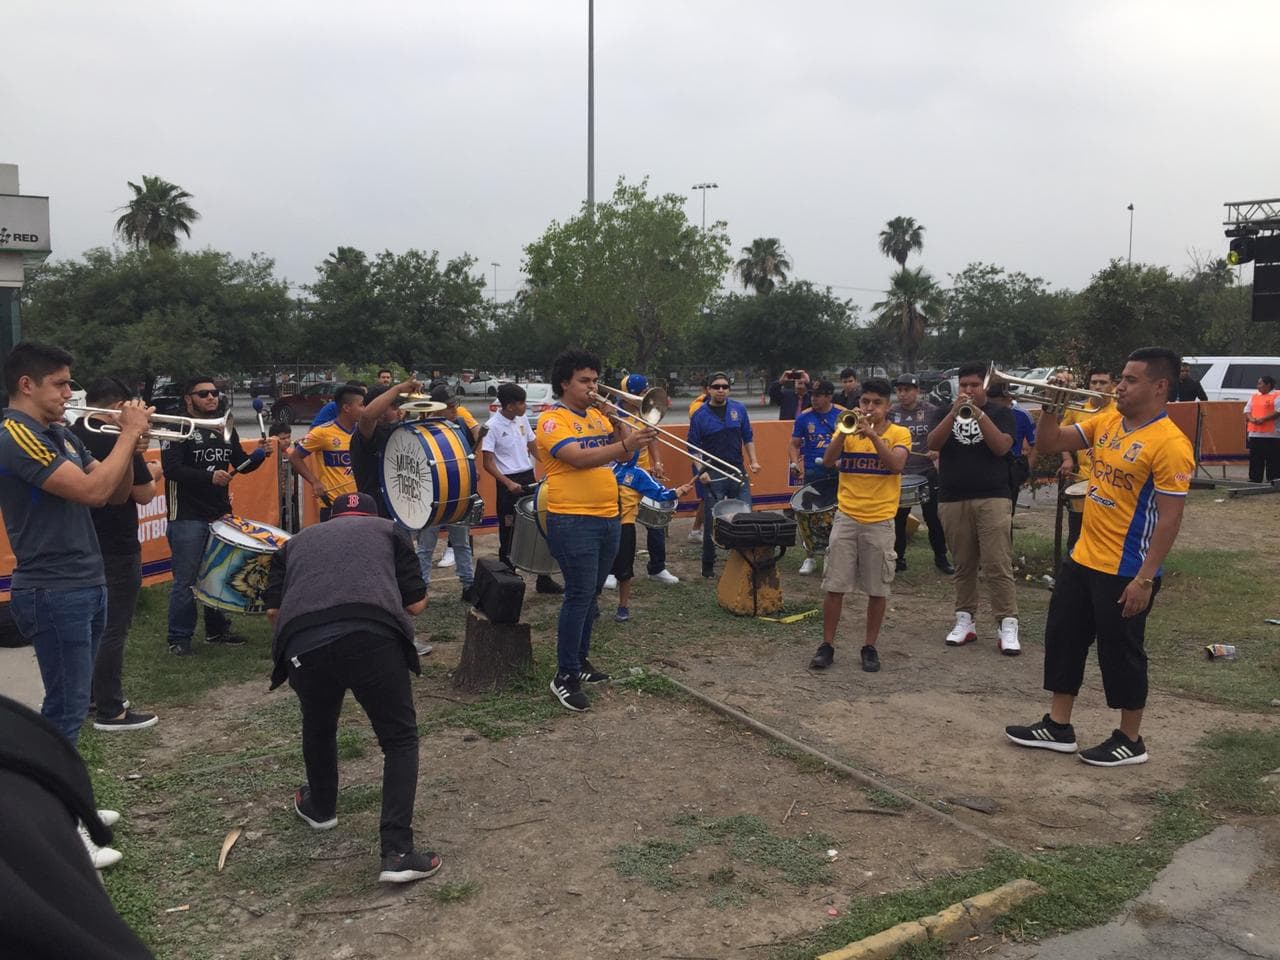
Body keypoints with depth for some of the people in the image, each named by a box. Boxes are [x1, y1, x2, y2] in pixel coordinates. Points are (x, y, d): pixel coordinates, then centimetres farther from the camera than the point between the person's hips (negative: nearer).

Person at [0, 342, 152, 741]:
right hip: (54, 593, -9)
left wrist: (129, 440, -1)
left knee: (74, 701, 16)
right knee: (66, 707, -6)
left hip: (88, 586, 9)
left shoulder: (61, 435, 13)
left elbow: (117, 494, 14)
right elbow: (92, 490, -25)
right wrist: (130, 433, -14)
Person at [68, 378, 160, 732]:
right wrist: (152, 473, 7)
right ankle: (110, 710, 3)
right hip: (116, 549, -9)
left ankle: (91, 694, 31)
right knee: (113, 629, -2)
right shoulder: (119, 440, -18)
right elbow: (144, 495, -12)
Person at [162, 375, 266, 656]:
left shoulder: (226, 429, 13)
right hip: (188, 517, -7)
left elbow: (241, 464, 18)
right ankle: (179, 639, 7)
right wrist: (209, 477, -30)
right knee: (185, 579, -1)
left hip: (220, 514, 7)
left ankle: (217, 629, 28)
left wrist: (257, 457, -4)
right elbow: (171, 468, -19)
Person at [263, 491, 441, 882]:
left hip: (302, 643, 3)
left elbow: (273, 609, 24)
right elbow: (416, 603, 22)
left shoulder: (297, 541, 34)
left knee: (319, 727, 31)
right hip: (373, 636, -2)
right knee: (399, 740, 14)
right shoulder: (387, 529, 29)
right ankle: (398, 853, 5)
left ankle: (320, 807, 53)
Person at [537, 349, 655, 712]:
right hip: (573, 522, -8)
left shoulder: (597, 415, 14)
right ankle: (565, 677, -2)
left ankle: (579, 660, 27)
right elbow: (578, 458, -24)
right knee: (579, 596, -9)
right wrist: (626, 444, -32)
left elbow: (624, 455, 11)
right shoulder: (553, 420, -10)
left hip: (607, 519, 8)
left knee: (591, 596, 15)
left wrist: (620, 422, -3)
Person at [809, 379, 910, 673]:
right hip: (846, 518, 1)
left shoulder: (899, 433, 1)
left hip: (880, 521, -1)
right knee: (834, 585, 2)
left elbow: (896, 465, -18)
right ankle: (827, 644, 13)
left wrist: (873, 435, -24)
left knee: (877, 589, 5)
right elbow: (827, 462, -8)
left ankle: (870, 647, 18)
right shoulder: (848, 429, 7)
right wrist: (845, 431, -20)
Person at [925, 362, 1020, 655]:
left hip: (992, 499, -2)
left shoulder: (1000, 413, 7)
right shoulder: (944, 413, 11)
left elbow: (1001, 447, -10)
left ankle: (1008, 625, -5)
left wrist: (979, 414, -17)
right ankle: (965, 620, 15)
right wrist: (955, 412, -17)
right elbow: (933, 444, -6)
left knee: (998, 565, -7)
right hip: (952, 500, 2)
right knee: (963, 565, 8)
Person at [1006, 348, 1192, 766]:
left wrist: (1145, 578, -21)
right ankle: (1058, 727, 27)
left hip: (1126, 571, -8)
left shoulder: (1170, 443, -19)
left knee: (1120, 652, 5)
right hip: (1082, 559, 8)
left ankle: (1130, 740, 23)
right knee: (1062, 637, 14)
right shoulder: (1106, 422, 4)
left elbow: (1169, 518, -20)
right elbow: (1051, 442, 13)